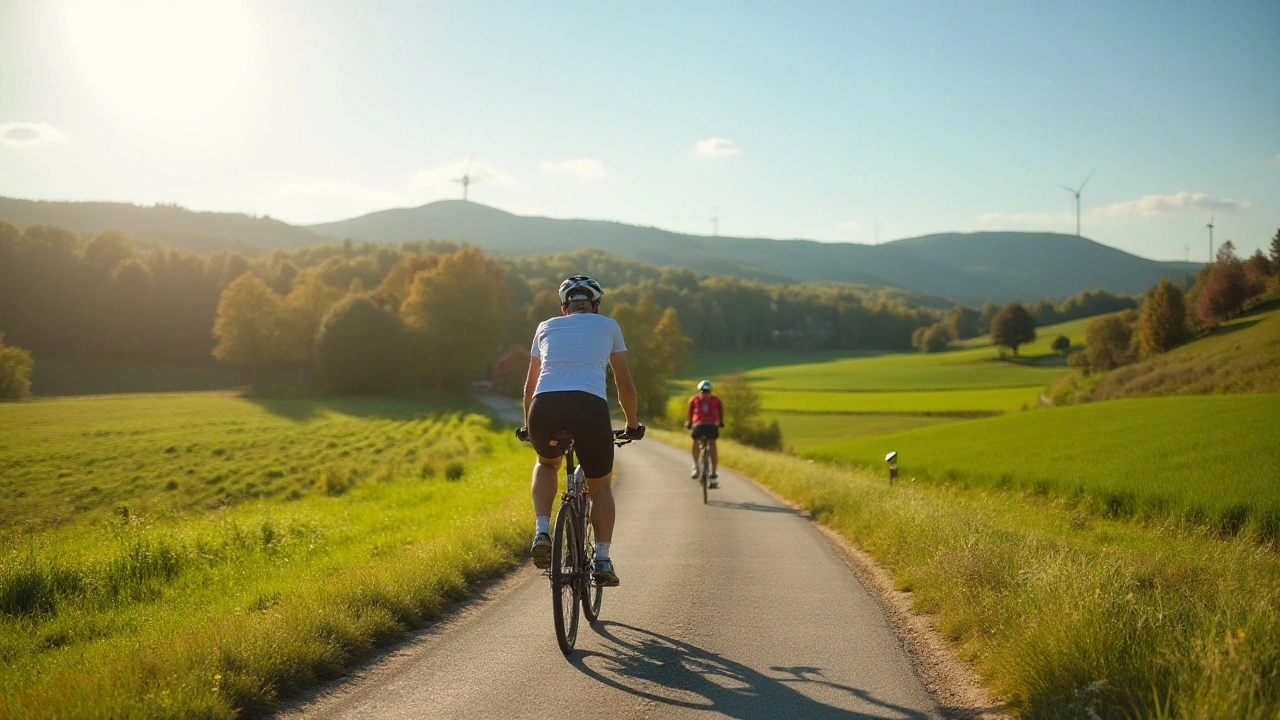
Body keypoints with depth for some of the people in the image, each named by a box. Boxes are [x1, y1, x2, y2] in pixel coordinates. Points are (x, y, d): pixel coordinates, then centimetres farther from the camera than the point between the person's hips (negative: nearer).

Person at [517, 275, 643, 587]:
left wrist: (528, 427, 48)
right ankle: (602, 560, 8)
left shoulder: (546, 327, 28)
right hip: (590, 408, -2)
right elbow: (625, 384, 26)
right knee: (600, 486, 21)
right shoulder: (608, 325, 23)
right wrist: (633, 425, 40)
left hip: (544, 408, 2)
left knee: (547, 463, 34)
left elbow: (530, 386, 35)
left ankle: (542, 531, 13)